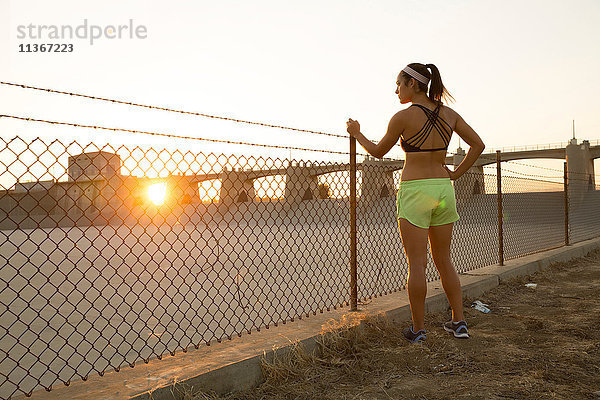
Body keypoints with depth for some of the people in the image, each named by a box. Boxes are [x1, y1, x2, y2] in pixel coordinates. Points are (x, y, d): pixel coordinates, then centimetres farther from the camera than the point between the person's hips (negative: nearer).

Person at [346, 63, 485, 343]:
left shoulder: (403, 117, -8)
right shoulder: (449, 114, 7)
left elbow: (378, 152, 4)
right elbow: (478, 145, 8)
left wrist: (357, 133, 20)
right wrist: (456, 174, 10)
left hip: (414, 193, -6)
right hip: (443, 191, 6)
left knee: (416, 264, 1)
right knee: (443, 261, 16)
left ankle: (418, 329, 10)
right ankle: (459, 322, 20)